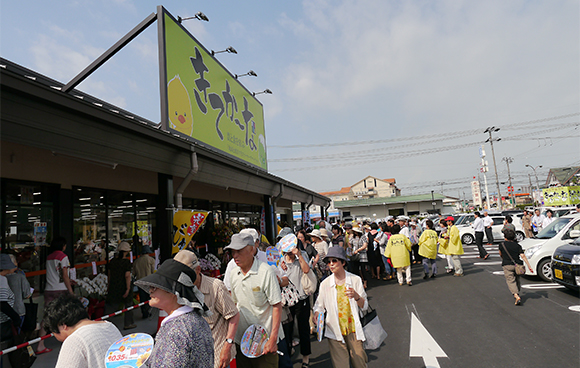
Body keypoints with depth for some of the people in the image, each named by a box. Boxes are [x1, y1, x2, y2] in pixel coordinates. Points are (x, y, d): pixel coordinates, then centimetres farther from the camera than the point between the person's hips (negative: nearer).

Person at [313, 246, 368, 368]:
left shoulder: (355, 280, -1)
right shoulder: (325, 284, -1)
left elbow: (364, 306, 2)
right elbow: (319, 306, 5)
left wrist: (356, 296, -17)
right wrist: (317, 313, -17)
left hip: (354, 330, 0)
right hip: (335, 331, 0)